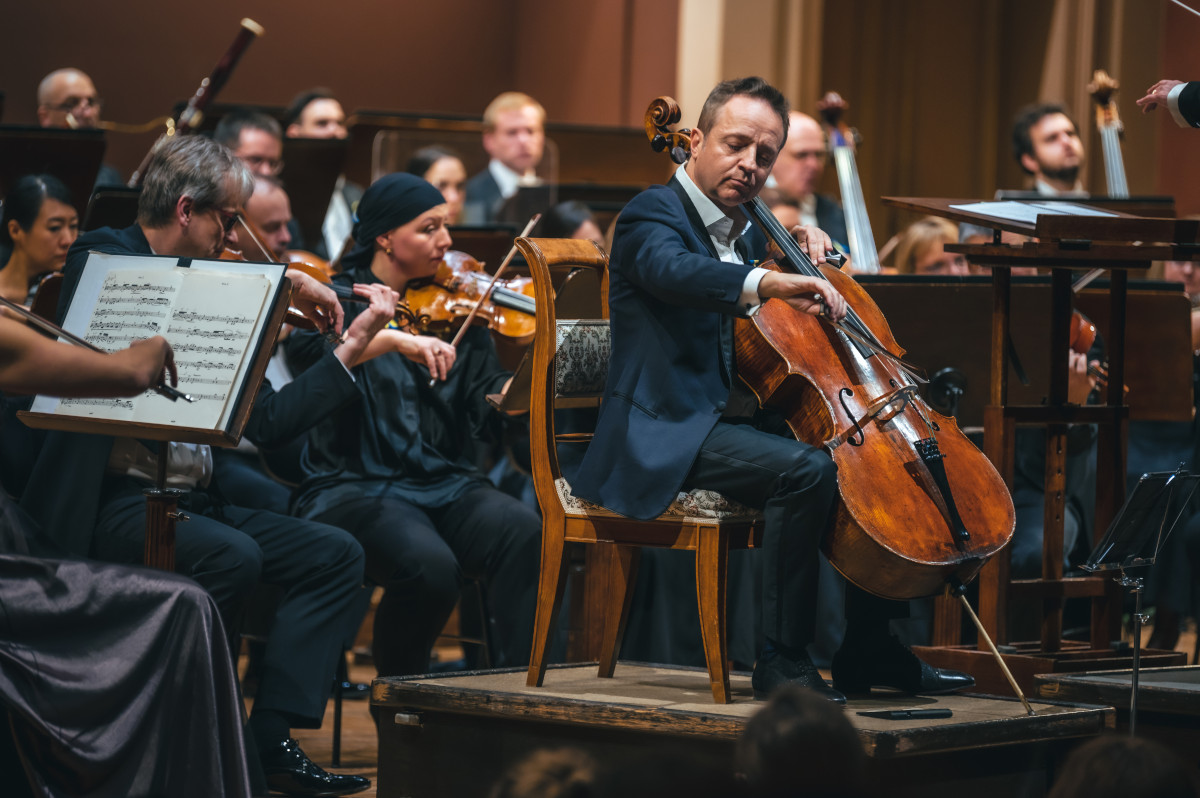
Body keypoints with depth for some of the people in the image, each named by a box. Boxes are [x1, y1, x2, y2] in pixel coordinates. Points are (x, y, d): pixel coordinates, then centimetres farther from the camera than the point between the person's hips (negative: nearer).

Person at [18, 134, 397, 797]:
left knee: (337, 555, -6)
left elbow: (264, 423, 15)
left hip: (188, 499, 8)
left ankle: (269, 740, -14)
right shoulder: (103, 259, -2)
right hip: (108, 500, -8)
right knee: (232, 556, -31)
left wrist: (350, 349, 13)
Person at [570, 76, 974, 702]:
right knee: (805, 469, -32)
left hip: (738, 425, 9)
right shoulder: (653, 214, -7)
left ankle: (869, 650, 10)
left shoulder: (747, 233, 19)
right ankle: (783, 659, -24)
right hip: (668, 434, -9)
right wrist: (768, 283, -49)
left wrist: (805, 250, 12)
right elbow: (674, 271, -32)